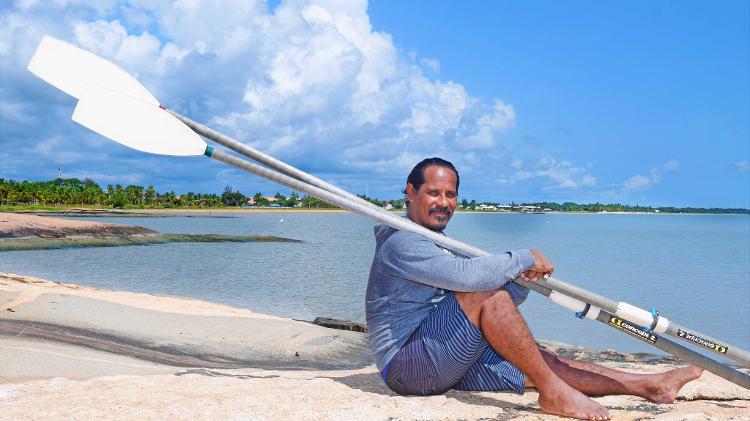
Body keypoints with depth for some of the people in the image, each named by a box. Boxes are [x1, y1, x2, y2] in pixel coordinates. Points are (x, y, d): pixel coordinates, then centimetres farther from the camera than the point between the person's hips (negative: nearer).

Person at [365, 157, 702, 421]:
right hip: (405, 363, -9)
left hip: (446, 364, 9)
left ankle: (648, 385, 6)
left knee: (542, 361, 0)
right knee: (485, 292, -27)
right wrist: (524, 259, -15)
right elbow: (467, 275, -29)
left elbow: (499, 310, 15)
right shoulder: (401, 243, -12)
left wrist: (523, 280, -6)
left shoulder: (440, 245, 20)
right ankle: (553, 392, -21)